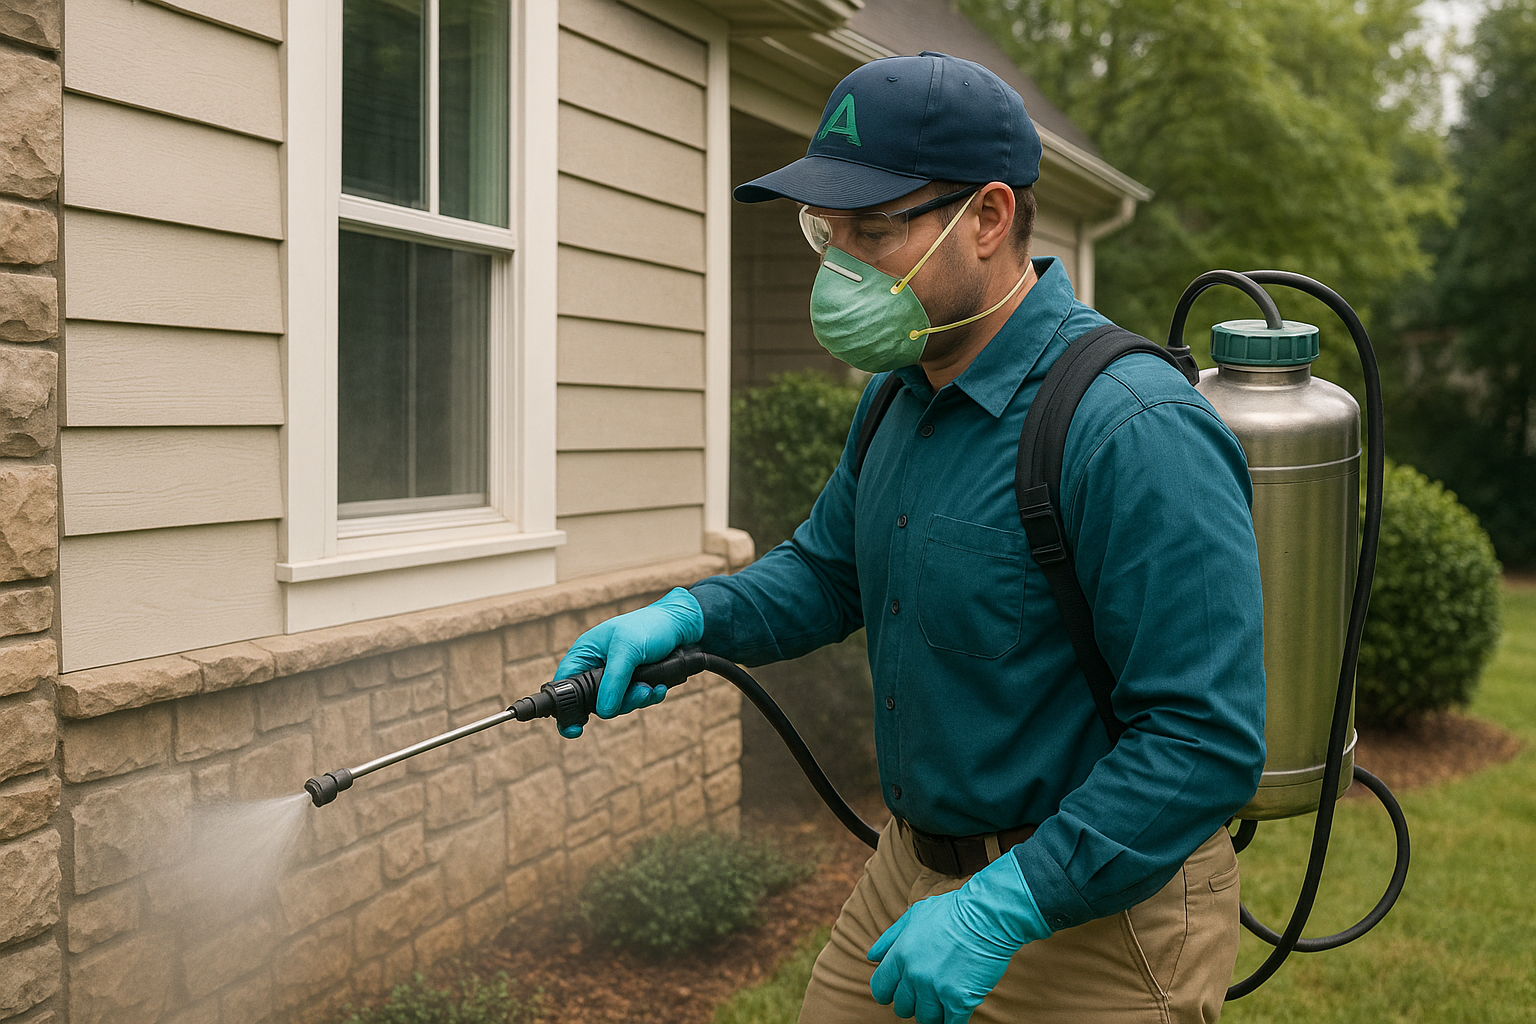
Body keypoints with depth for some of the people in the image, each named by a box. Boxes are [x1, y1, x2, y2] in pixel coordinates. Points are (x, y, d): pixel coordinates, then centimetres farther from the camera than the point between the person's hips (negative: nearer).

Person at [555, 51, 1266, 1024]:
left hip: (1092, 912, -7)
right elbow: (827, 570, 16)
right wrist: (684, 616, -3)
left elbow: (1208, 741, -27)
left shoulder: (1139, 433, -25)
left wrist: (1003, 907, -28)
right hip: (912, 872, 8)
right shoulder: (903, 392, 3)